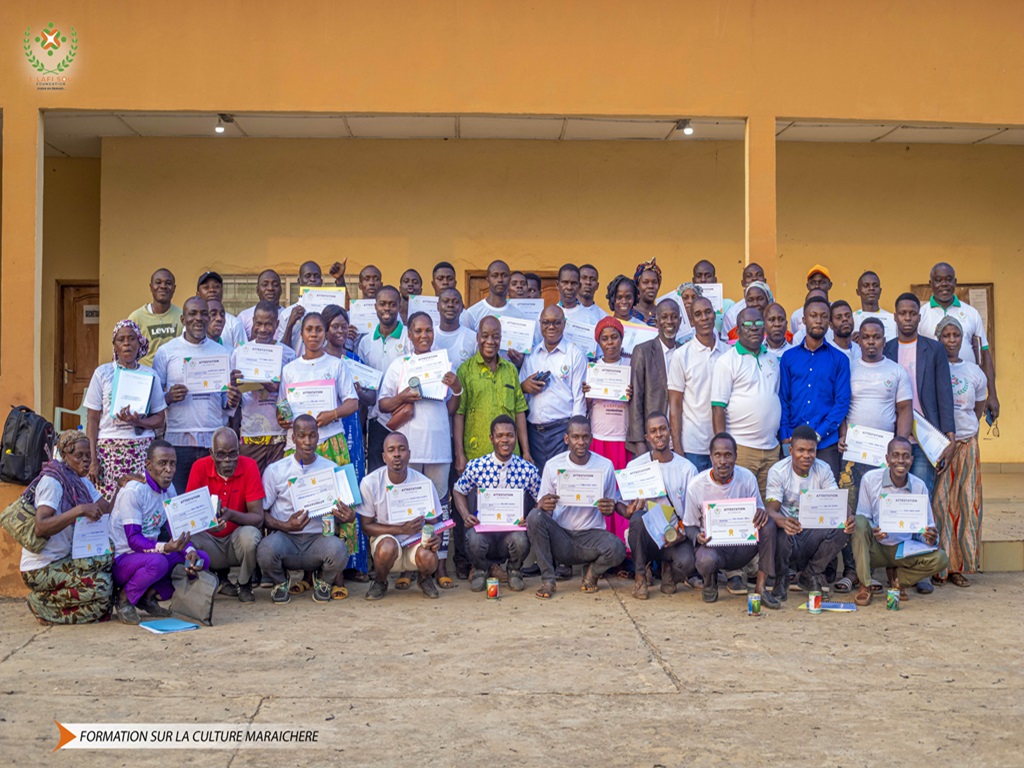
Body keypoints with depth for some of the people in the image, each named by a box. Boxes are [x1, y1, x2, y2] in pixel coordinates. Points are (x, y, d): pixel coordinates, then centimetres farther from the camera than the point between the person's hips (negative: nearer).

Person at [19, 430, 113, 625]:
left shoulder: (82, 482, 10)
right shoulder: (51, 482, -17)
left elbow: (108, 512, 1)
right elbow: (40, 528, -30)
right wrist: (79, 510, -35)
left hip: (63, 559, 8)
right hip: (41, 568, -8)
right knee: (101, 586, -22)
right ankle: (43, 602, -2)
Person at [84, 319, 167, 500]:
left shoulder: (150, 375, 9)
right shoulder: (103, 373, 6)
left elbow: (159, 419, 9)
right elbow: (92, 420, 4)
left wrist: (137, 421, -12)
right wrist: (92, 459, -3)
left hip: (143, 450, 1)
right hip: (109, 449, -1)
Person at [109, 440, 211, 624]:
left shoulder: (168, 489, 6)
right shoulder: (134, 491, -18)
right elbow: (133, 539, -23)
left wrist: (190, 551, -16)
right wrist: (164, 548, -40)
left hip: (150, 552, 8)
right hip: (122, 559, -7)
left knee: (201, 559, -8)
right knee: (157, 562, -37)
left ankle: (150, 594, -2)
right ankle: (125, 598, -10)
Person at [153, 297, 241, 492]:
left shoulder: (220, 352, 13)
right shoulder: (166, 352, 6)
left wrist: (231, 402, -6)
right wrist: (168, 398, -15)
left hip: (214, 440, 2)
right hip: (179, 440, -2)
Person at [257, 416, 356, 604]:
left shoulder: (331, 469, 6)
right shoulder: (275, 470, 3)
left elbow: (341, 514, 11)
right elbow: (261, 512, 3)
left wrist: (348, 517, -15)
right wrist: (285, 525, -17)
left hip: (319, 538, 1)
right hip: (285, 537, 0)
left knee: (338, 549, -34)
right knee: (267, 549, -36)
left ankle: (323, 581, 5)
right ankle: (280, 582, 4)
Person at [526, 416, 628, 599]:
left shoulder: (605, 466, 0)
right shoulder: (553, 465, -2)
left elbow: (611, 507, 9)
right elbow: (542, 506, 2)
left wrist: (610, 508, -17)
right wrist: (543, 505, -24)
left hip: (591, 534, 0)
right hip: (560, 535, 0)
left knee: (617, 549, -32)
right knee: (534, 517, -30)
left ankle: (592, 571, 6)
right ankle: (547, 579, -14)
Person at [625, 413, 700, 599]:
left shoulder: (687, 468, 2)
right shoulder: (635, 466, 2)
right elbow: (627, 511, 2)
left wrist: (682, 534, -20)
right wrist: (632, 509, -24)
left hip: (675, 535, -1)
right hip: (646, 534, 1)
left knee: (687, 561, -33)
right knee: (637, 518, -34)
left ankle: (670, 569, 7)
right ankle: (640, 575, -11)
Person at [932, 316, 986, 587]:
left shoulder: (975, 372, 9)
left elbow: (978, 410, 18)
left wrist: (964, 431, 6)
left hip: (966, 445, 3)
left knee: (966, 503, 2)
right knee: (937, 502, -6)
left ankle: (958, 565, 9)